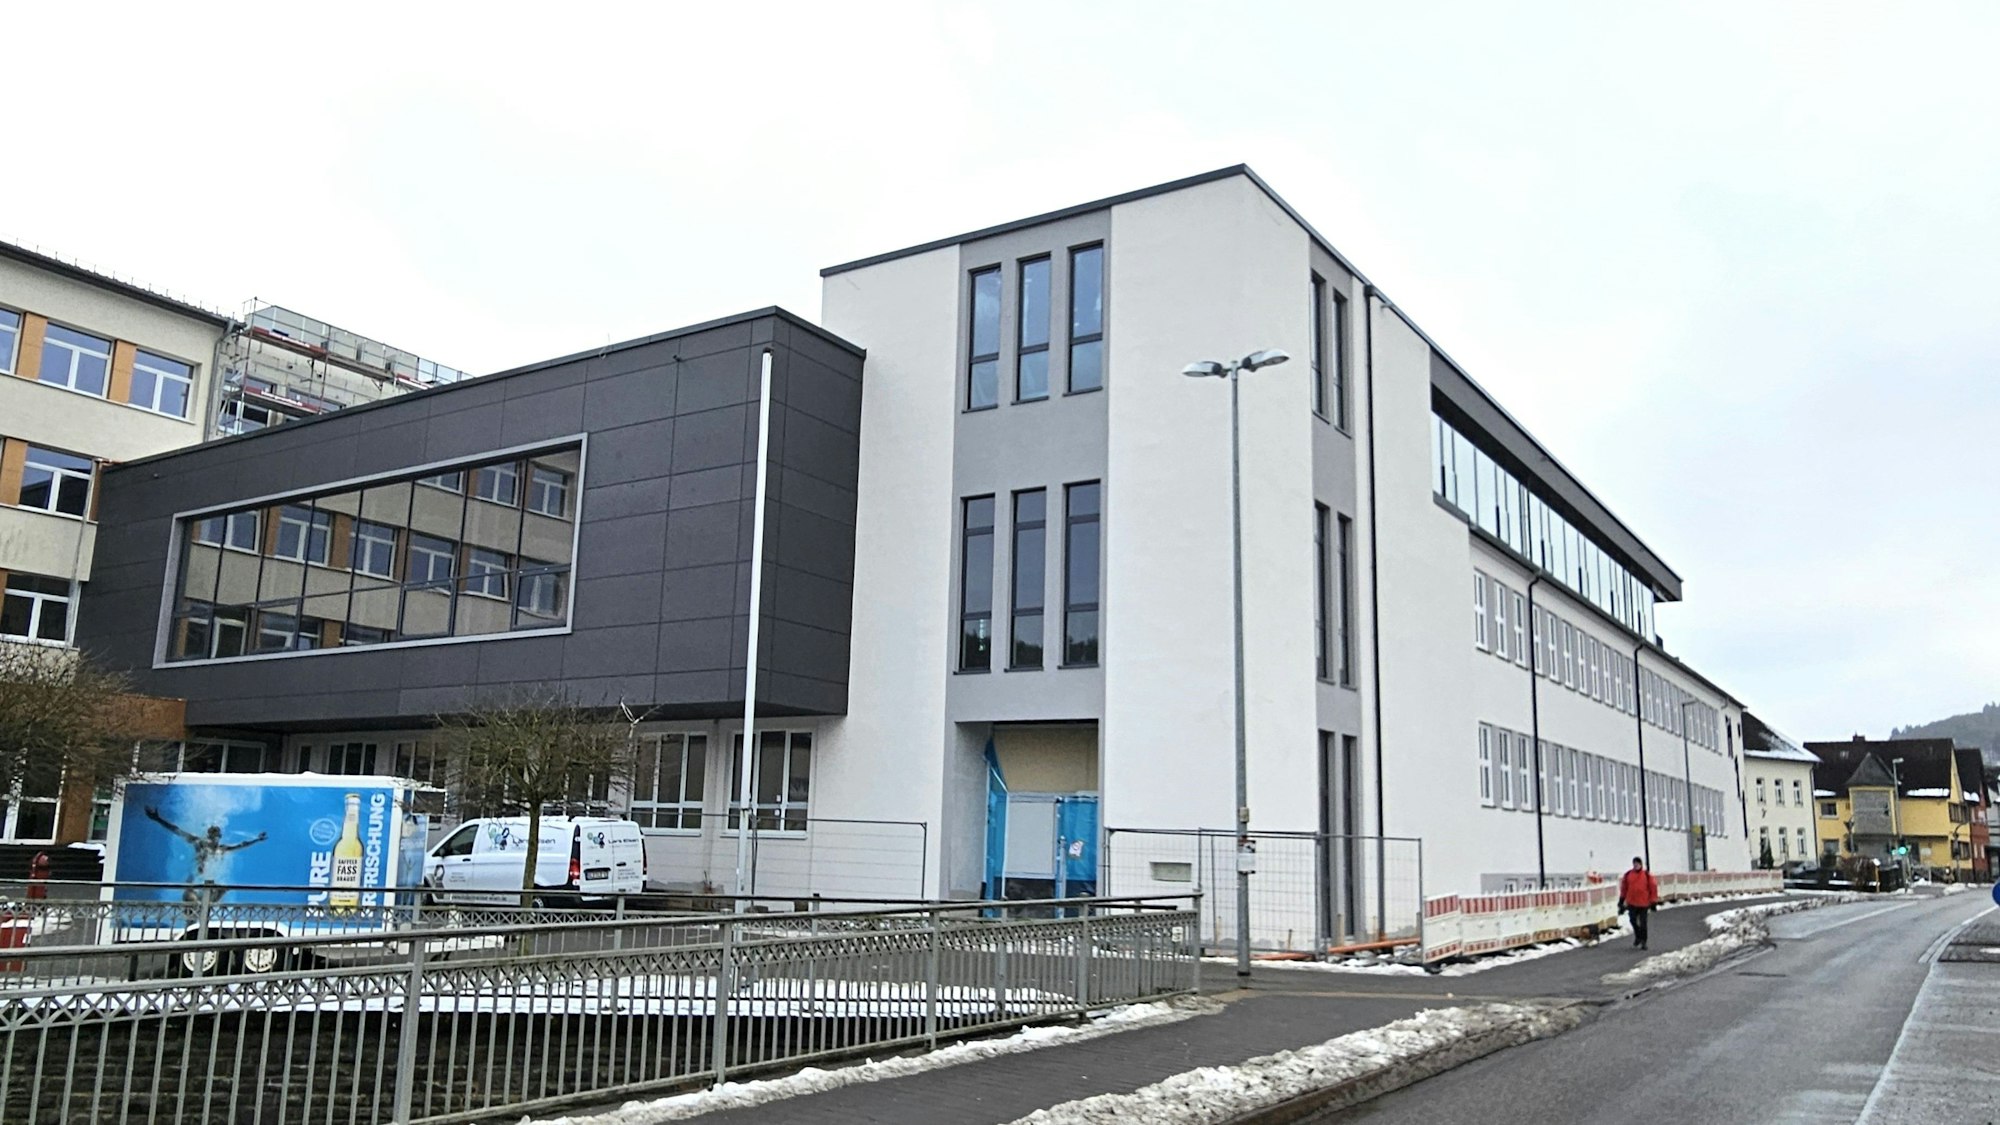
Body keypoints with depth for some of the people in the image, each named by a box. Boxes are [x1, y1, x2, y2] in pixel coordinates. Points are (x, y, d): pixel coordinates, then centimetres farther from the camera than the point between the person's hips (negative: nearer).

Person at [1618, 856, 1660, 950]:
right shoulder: (1628, 875, 3)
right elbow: (1624, 888, 11)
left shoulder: (1647, 875, -5)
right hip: (1632, 903, 3)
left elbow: (1653, 888, -2)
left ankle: (1643, 941, 14)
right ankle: (1638, 936, 29)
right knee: (1633, 921, 6)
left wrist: (1653, 902, -3)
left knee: (1642, 923, 1)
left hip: (1644, 903, -2)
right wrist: (1622, 900, 12)